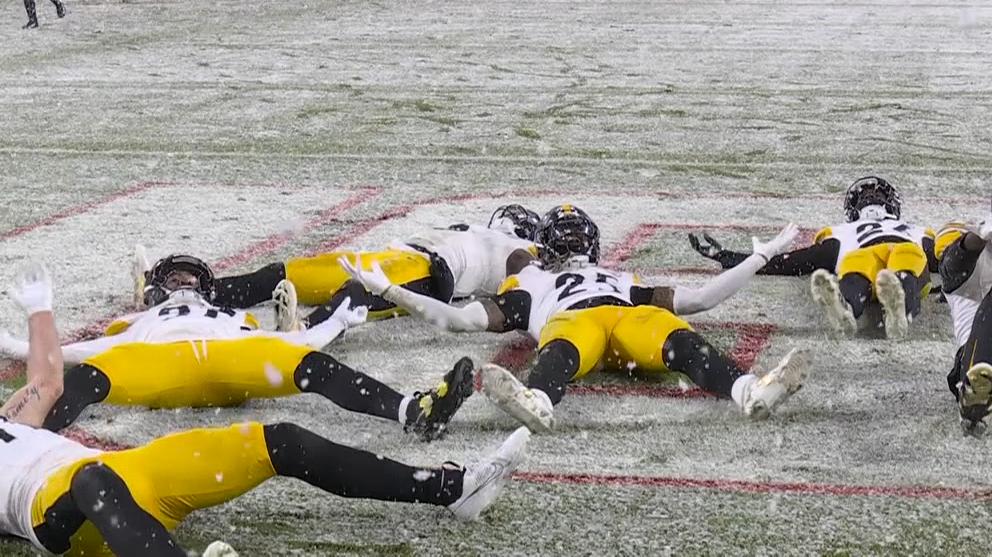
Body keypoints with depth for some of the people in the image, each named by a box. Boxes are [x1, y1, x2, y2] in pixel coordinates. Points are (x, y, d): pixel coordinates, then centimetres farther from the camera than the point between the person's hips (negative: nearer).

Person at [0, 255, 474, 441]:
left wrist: (339, 322, 34)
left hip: (234, 359, 1)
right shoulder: (139, 326, 44)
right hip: (155, 363, -1)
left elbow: (298, 344, 39)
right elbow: (81, 350, 34)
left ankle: (414, 411, -49)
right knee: (87, 377, -34)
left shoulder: (235, 321, 47)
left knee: (312, 367, -28)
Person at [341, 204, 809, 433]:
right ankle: (536, 403, -76)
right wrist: (389, 291, 20)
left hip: (634, 319, 2)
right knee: (562, 354, -41)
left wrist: (762, 255, 40)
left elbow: (701, 298, 40)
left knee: (681, 341, -35)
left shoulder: (624, 281, 46)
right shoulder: (530, 284, 39)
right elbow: (461, 319, 27)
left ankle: (749, 391, -65)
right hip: (570, 321, -2)